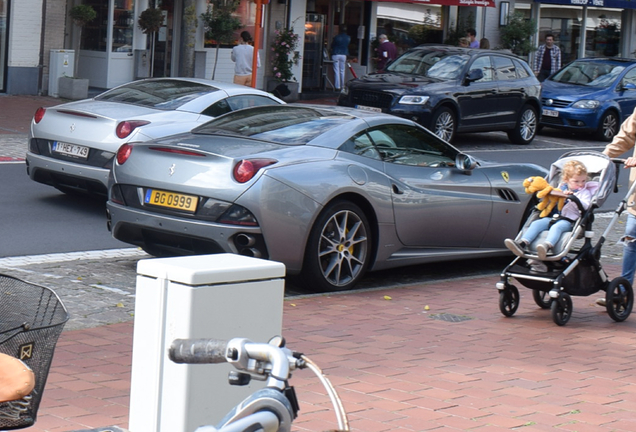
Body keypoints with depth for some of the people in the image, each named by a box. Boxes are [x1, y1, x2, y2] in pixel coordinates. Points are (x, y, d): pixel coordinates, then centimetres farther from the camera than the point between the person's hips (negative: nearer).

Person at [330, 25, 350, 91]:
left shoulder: (336, 37, -10)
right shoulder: (348, 38, 0)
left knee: (336, 71, -1)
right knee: (342, 71, 14)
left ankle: (337, 87, -6)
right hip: (344, 55, 4)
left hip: (336, 54, -4)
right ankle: (342, 86, 16)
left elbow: (332, 46, 1)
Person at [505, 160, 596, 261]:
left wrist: (574, 198, -18)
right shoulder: (561, 188, 24)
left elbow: (586, 206, -7)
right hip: (554, 217, 5)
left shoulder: (585, 192, 11)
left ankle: (547, 246, -62)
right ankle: (522, 244, -34)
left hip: (568, 220, -5)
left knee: (556, 227, -36)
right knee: (536, 224, -17)